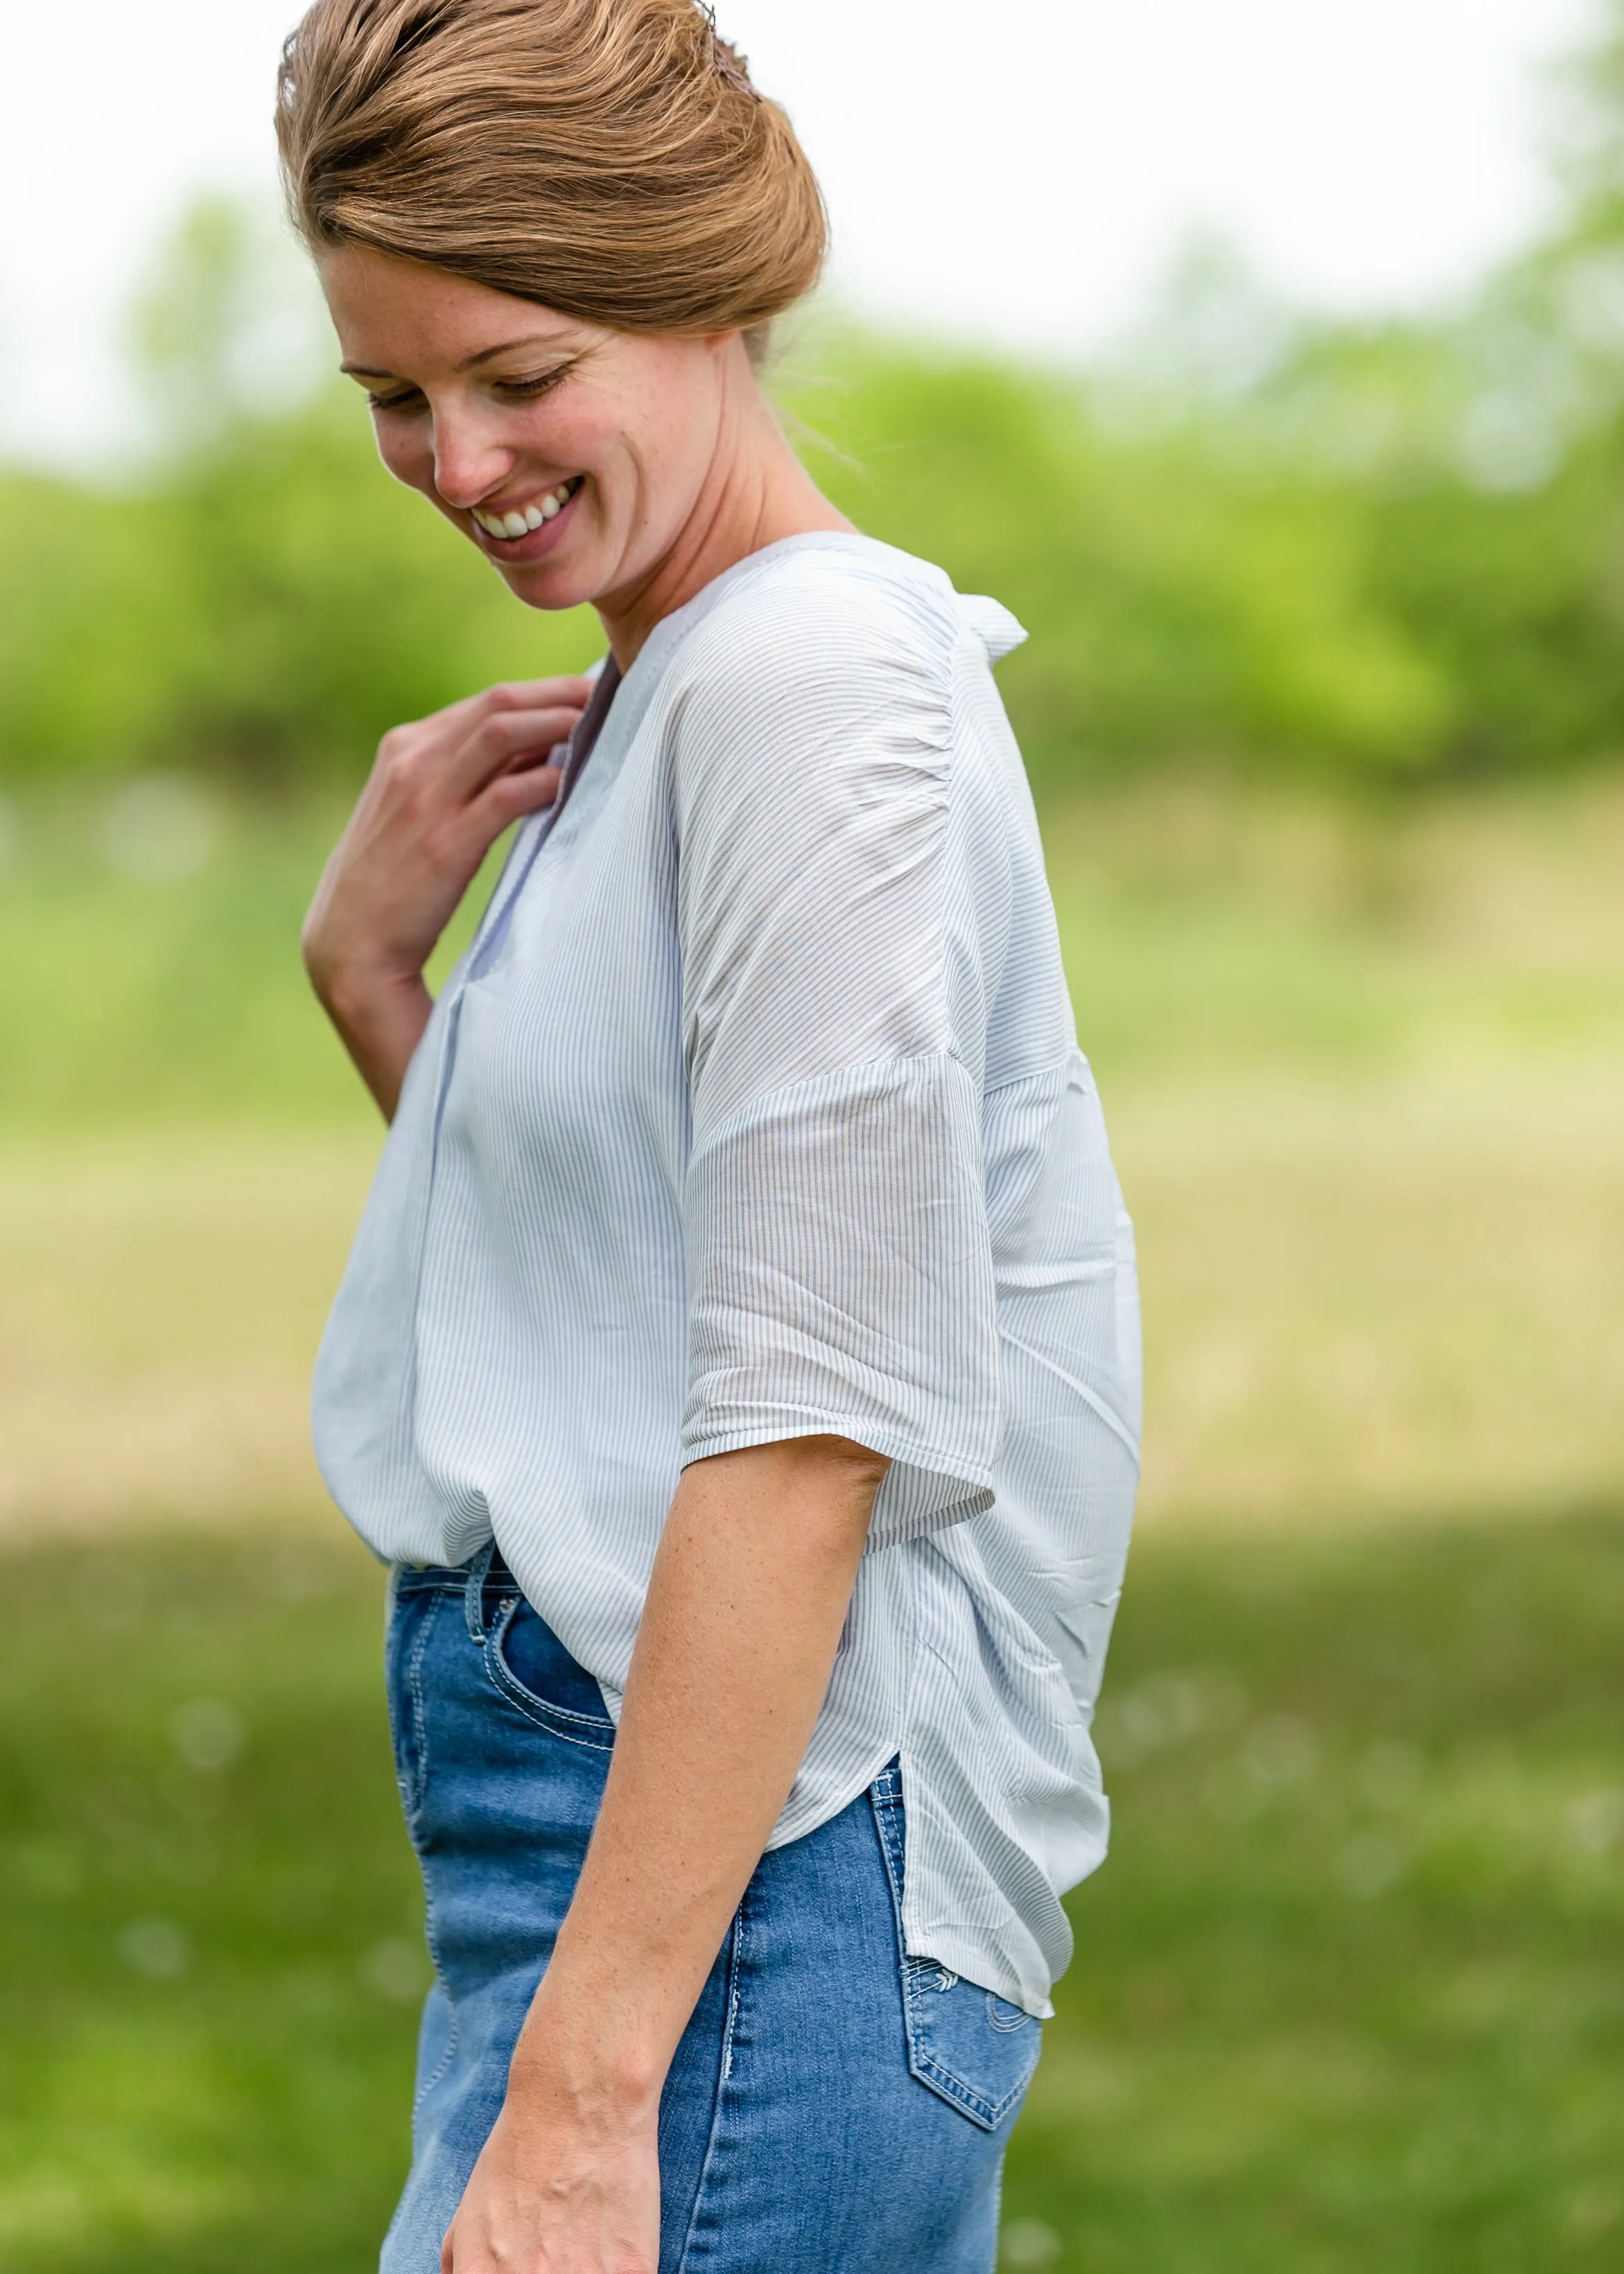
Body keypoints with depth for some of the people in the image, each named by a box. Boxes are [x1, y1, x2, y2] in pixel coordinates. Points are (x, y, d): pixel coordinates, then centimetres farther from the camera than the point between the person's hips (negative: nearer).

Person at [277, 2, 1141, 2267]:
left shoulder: (817, 678, -12)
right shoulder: (643, 705, 18)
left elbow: (803, 1428, -19)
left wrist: (583, 2091, -22)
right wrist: (369, 966, 7)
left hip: (760, 1875, -10)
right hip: (595, 1808, 10)